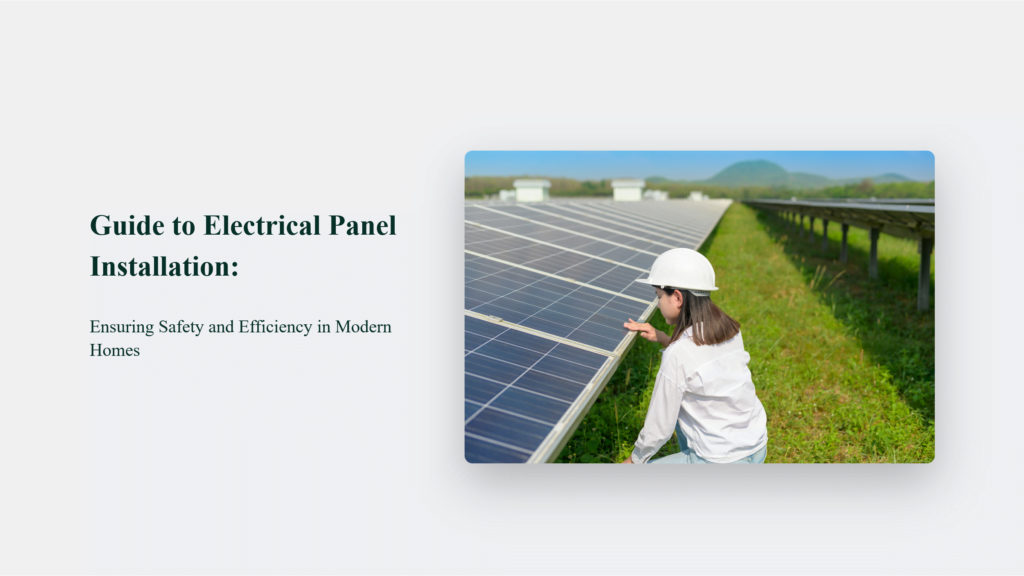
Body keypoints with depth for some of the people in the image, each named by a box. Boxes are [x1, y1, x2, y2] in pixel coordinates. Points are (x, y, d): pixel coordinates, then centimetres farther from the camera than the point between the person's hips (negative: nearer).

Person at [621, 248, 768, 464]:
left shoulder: (676, 356, -22)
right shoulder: (731, 331, -1)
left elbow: (660, 429, -13)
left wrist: (635, 459, 5)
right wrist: (661, 338, 10)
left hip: (723, 463, -8)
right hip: (758, 448, 8)